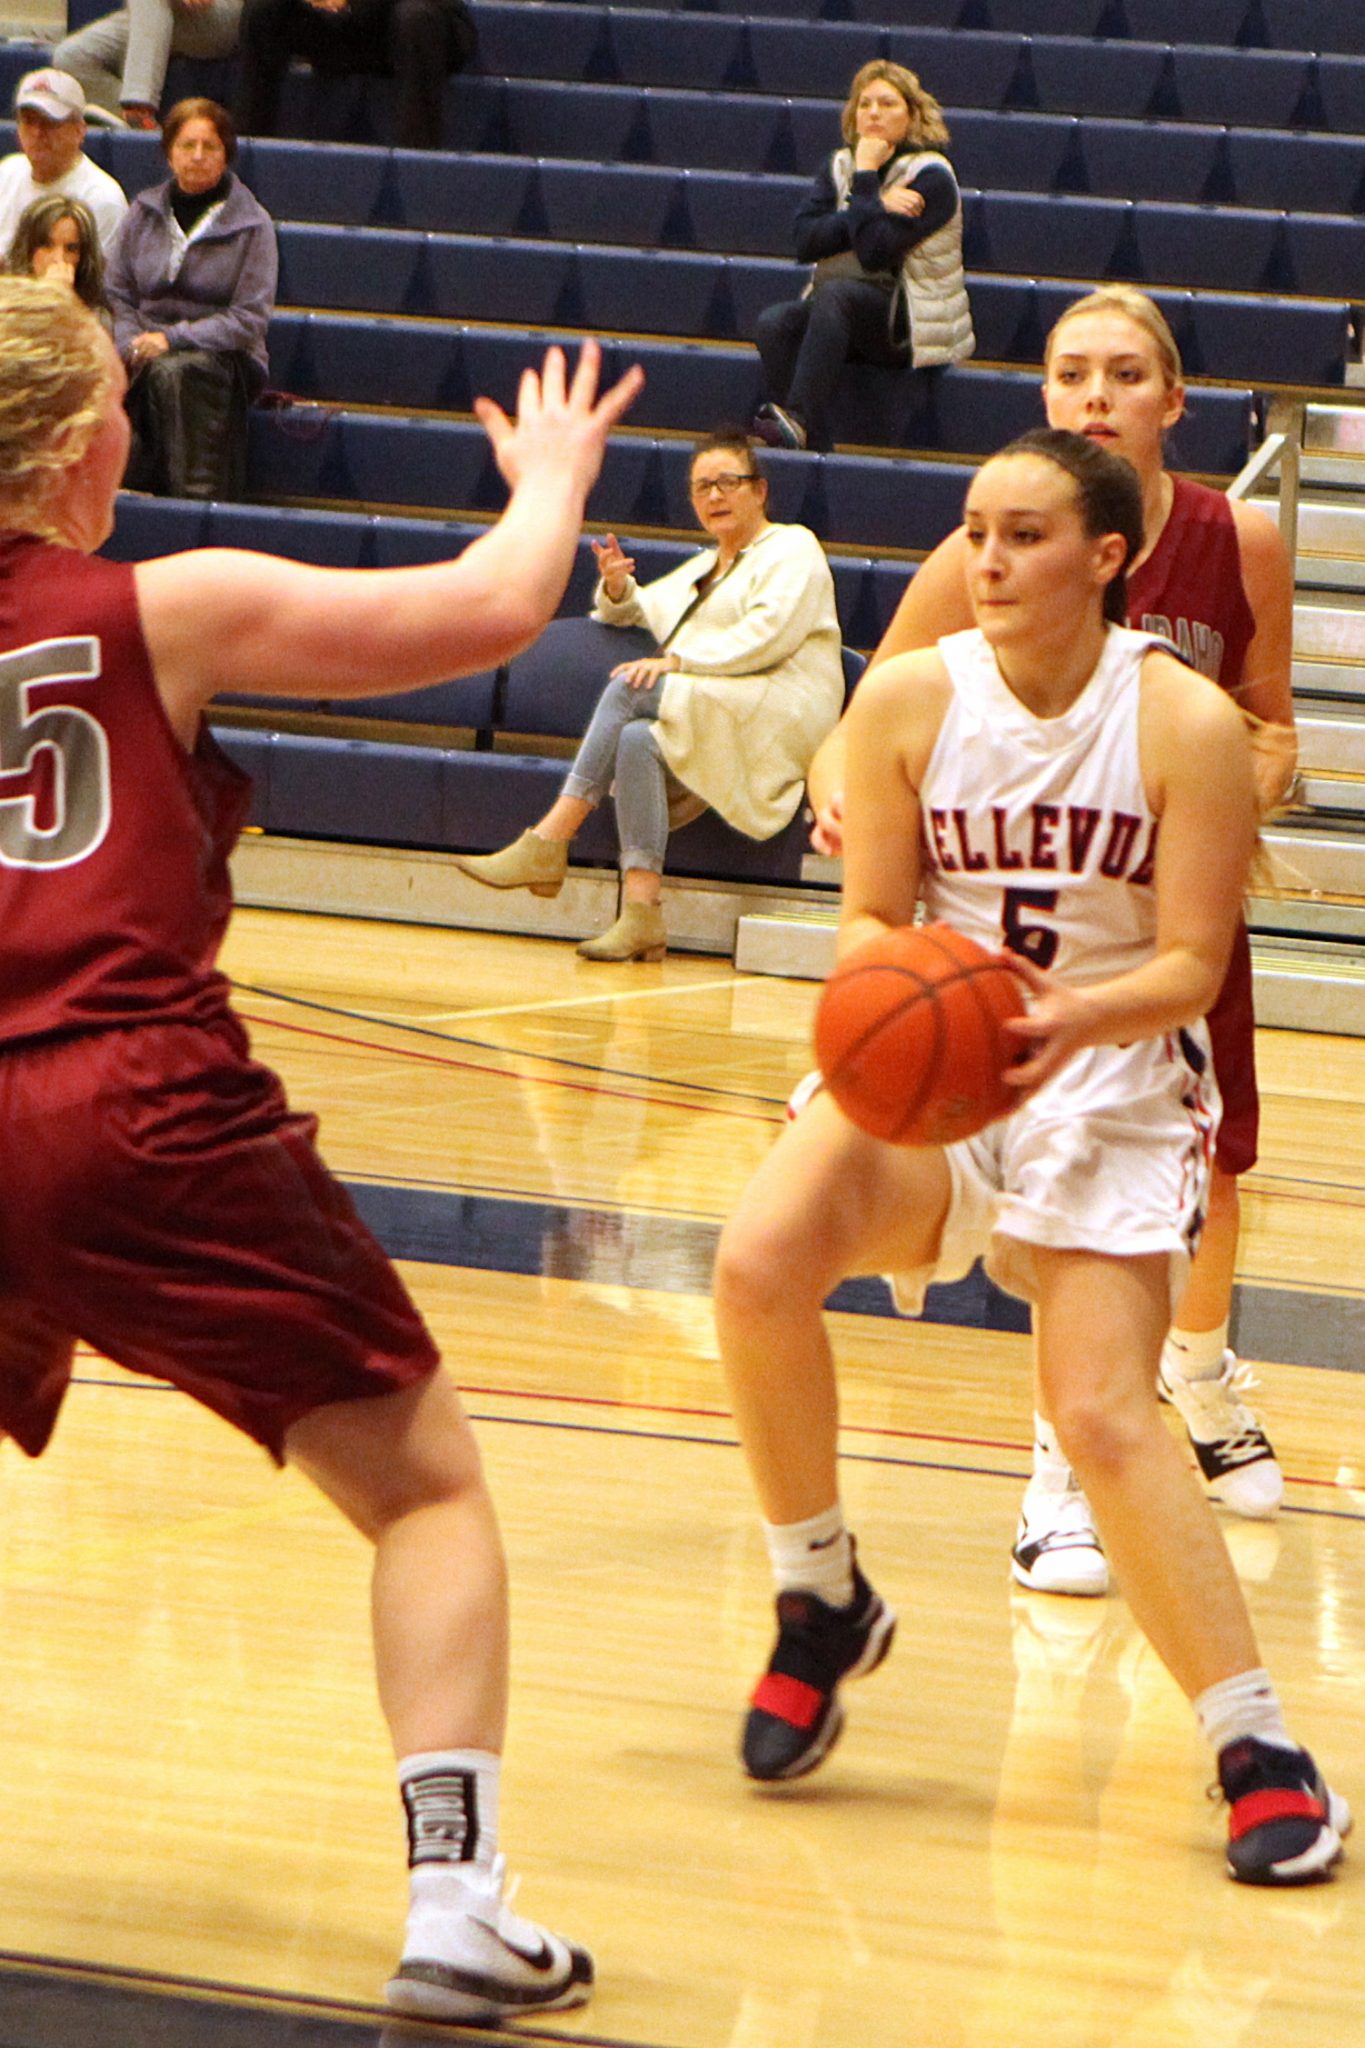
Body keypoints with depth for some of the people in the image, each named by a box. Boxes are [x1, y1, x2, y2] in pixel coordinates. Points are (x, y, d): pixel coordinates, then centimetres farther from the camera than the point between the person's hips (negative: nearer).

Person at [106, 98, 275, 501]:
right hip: (146, 350, 3)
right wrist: (132, 344, -7)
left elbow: (250, 318, -5)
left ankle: (196, 494, -40)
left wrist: (173, 339, -14)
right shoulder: (145, 212, 13)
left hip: (225, 357, -3)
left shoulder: (252, 224, 1)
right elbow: (117, 294, 14)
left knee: (172, 372, -40)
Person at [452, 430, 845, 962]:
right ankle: (640, 917, -42)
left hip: (776, 724, -6)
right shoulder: (704, 568, 32)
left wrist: (678, 662, -17)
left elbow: (769, 636, -10)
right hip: (704, 723, 6)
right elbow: (638, 611, 42)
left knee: (628, 690, -26)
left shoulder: (792, 548, 8)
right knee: (637, 739, -29)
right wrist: (617, 588, 16)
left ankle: (548, 844, -29)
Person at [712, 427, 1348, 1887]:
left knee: (1103, 1412, -18)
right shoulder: (911, 699, -6)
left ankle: (1256, 1747, -7)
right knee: (758, 1262, -24)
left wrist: (1074, 1018, -32)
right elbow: (869, 919, -1)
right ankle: (823, 1607, -2)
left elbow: (1189, 967, -11)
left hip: (1115, 1082, -2)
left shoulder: (1188, 727, -12)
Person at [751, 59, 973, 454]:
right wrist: (877, 206, -13)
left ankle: (798, 420, -46)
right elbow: (805, 241, -4)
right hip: (837, 312, 5)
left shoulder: (930, 177, -7)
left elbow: (875, 251, -19)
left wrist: (866, 176, -14)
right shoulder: (839, 166, 12)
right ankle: (815, 448, -38)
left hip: (905, 319, -5)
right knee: (773, 324, -25)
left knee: (834, 294, -34)